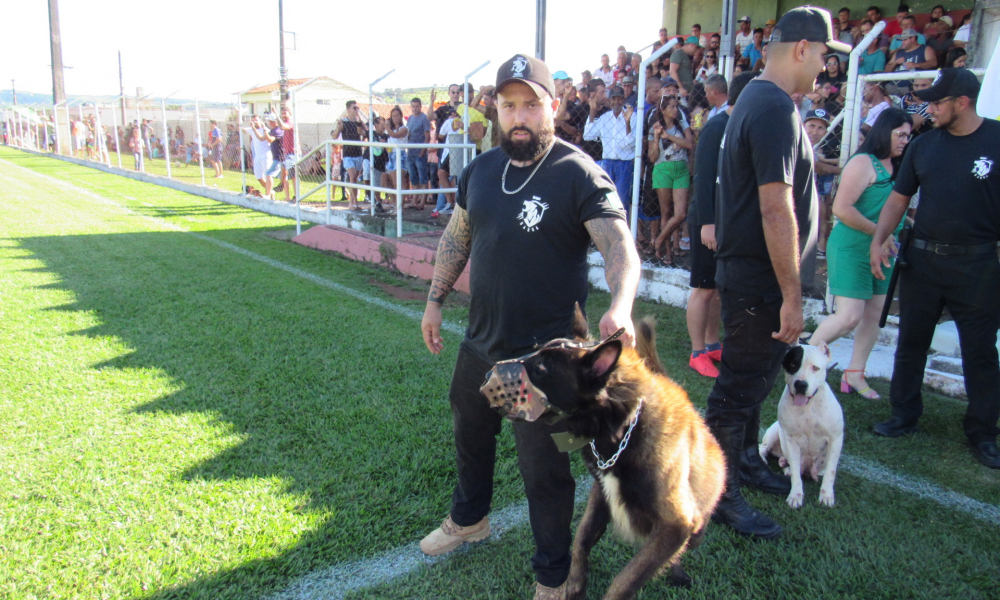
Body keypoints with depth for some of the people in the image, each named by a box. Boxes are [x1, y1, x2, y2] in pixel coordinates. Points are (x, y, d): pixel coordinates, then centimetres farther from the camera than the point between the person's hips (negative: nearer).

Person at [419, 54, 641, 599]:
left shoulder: (579, 175, -17)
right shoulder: (480, 169, 4)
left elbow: (620, 246, -26)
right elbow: (456, 237, 15)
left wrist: (620, 306, -44)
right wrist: (435, 299, 13)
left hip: (544, 353, -7)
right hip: (480, 341, 7)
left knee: (543, 469, 6)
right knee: (470, 434, 27)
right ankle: (468, 518, 56)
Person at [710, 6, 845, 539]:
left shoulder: (756, 99, 13)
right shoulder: (776, 108, -21)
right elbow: (776, 209, -26)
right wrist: (792, 294, -24)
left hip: (747, 270, 11)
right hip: (758, 276, -11)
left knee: (754, 375, 22)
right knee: (740, 385, 1)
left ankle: (745, 461, 40)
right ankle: (720, 494, 16)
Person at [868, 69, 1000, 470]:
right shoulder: (925, 145, 5)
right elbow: (898, 198, 8)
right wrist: (878, 241, -4)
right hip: (923, 257, 4)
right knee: (911, 341, 11)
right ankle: (904, 416, 25)